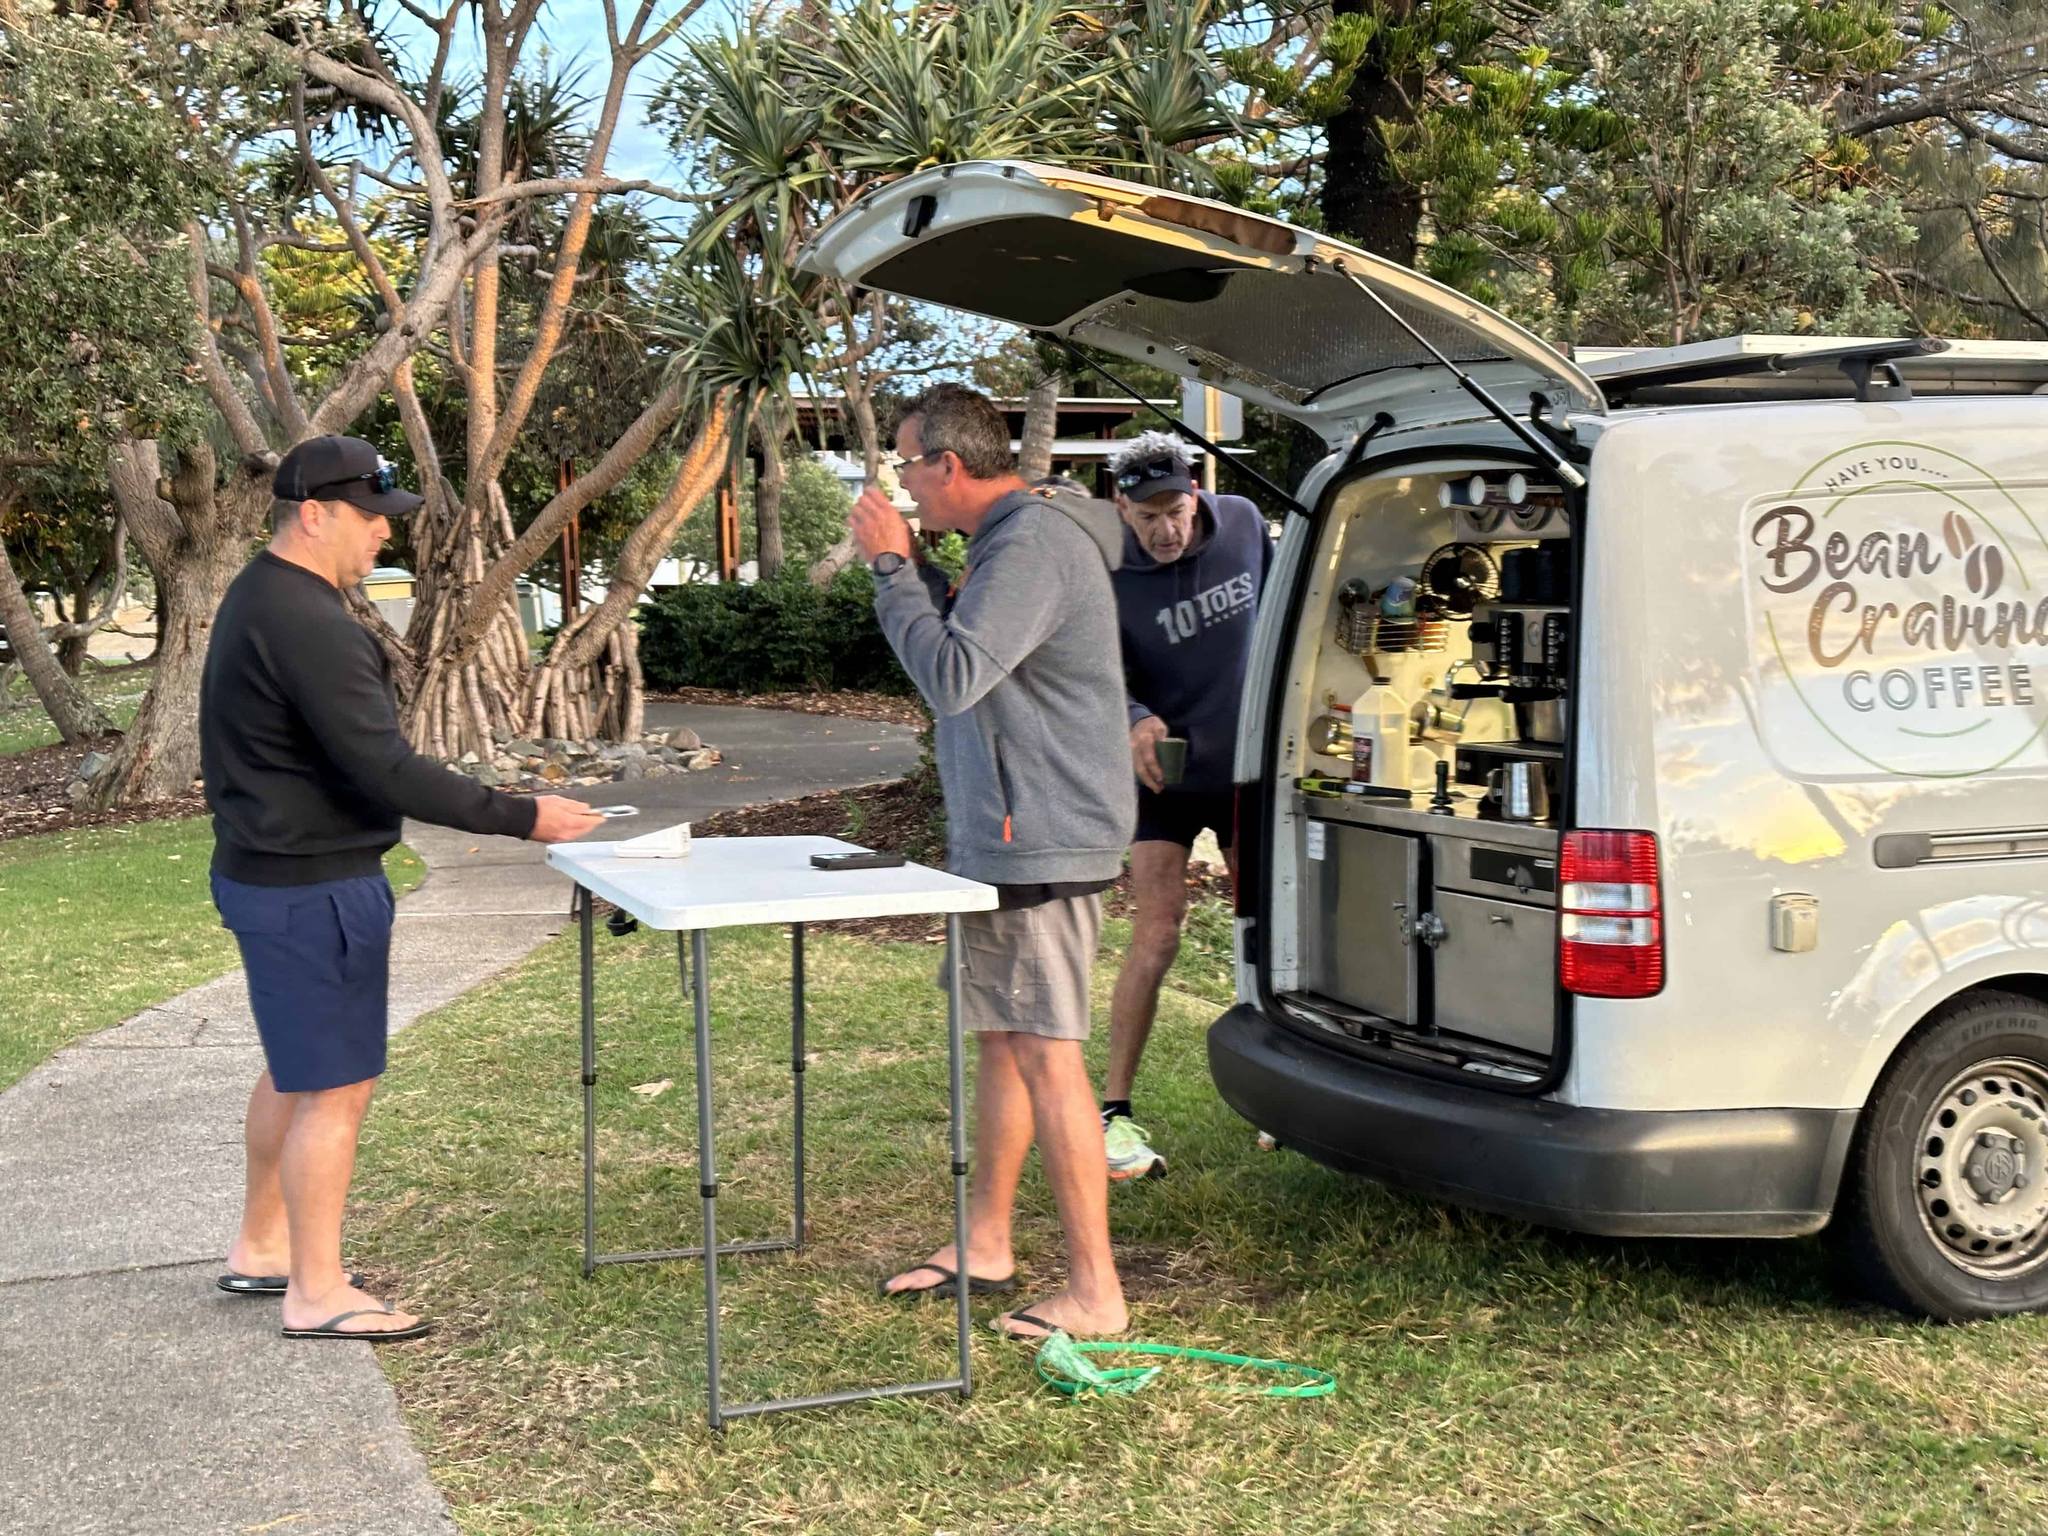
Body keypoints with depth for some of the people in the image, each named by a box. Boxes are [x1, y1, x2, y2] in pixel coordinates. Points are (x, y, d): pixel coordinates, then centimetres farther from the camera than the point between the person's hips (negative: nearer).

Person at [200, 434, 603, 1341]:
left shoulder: (262, 597, 10)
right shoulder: (305, 624, -24)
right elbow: (384, 769, -26)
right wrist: (521, 818, -23)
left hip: (269, 871, 11)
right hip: (312, 889, -11)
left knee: (295, 1069, 21)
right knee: (335, 1089, -2)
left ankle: (261, 1249, 34)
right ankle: (317, 1296, 8)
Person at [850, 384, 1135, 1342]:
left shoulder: (1033, 544, -19)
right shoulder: (1011, 538, 16)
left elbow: (952, 678, -26)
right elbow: (965, 659, 21)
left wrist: (891, 566, -16)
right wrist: (904, 567, 11)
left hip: (1041, 843, -11)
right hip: (1006, 836, 11)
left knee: (1045, 1054, -9)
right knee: (999, 1040, 17)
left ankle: (1094, 1293, -3)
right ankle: (985, 1245, 29)